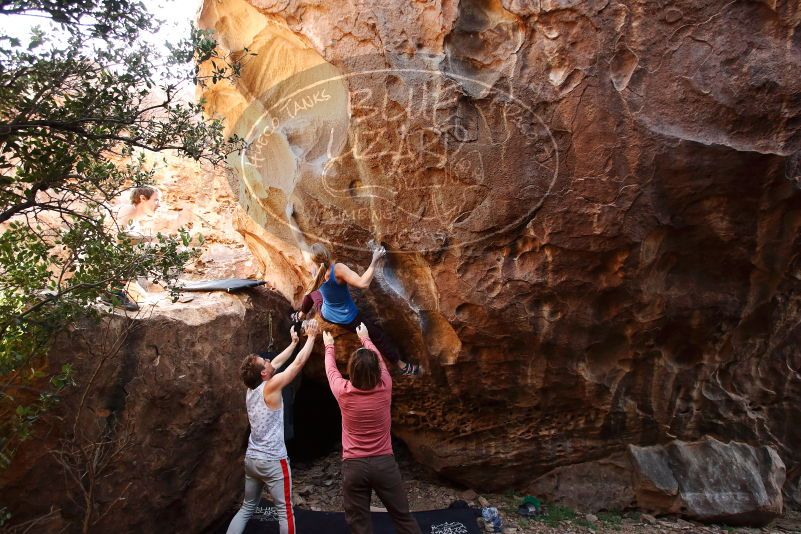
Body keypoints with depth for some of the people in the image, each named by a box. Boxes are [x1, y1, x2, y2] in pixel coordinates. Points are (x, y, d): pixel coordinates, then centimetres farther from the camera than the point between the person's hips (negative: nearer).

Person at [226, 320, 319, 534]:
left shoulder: (251, 389, 4)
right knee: (285, 511, 4)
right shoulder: (271, 387, -17)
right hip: (272, 461, -8)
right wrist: (311, 336, -1)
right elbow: (299, 362, -13)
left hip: (251, 458, 8)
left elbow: (276, 363, 17)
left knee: (247, 508, 19)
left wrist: (293, 342, 23)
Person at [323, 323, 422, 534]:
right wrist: (365, 339, 29)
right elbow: (379, 360, 12)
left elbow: (331, 369, 11)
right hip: (384, 462, 1)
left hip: (354, 465, -1)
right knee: (403, 517, 12)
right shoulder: (385, 387, -9)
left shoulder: (344, 392, -10)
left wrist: (329, 346, 31)